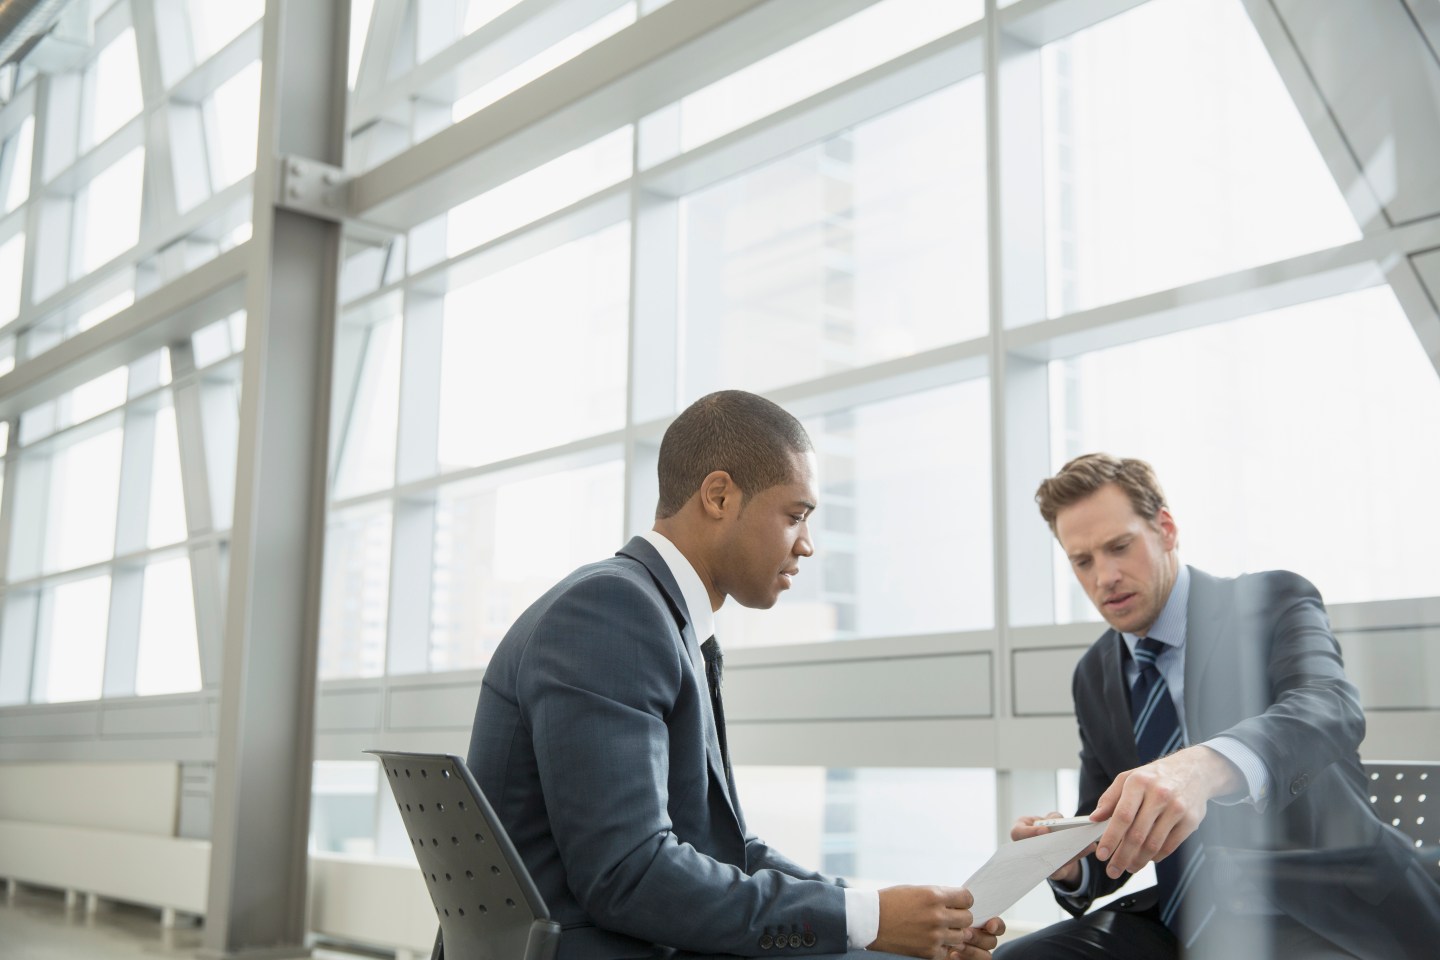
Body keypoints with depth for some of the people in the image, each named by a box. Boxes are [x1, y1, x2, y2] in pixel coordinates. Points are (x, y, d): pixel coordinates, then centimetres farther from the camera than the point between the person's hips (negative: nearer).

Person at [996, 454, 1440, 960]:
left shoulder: (1272, 601, -5)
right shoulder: (1094, 675, 11)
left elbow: (1332, 708, -27)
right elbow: (1104, 831, 13)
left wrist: (1204, 767, -48)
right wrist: (1068, 863, -14)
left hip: (1324, 917, -5)